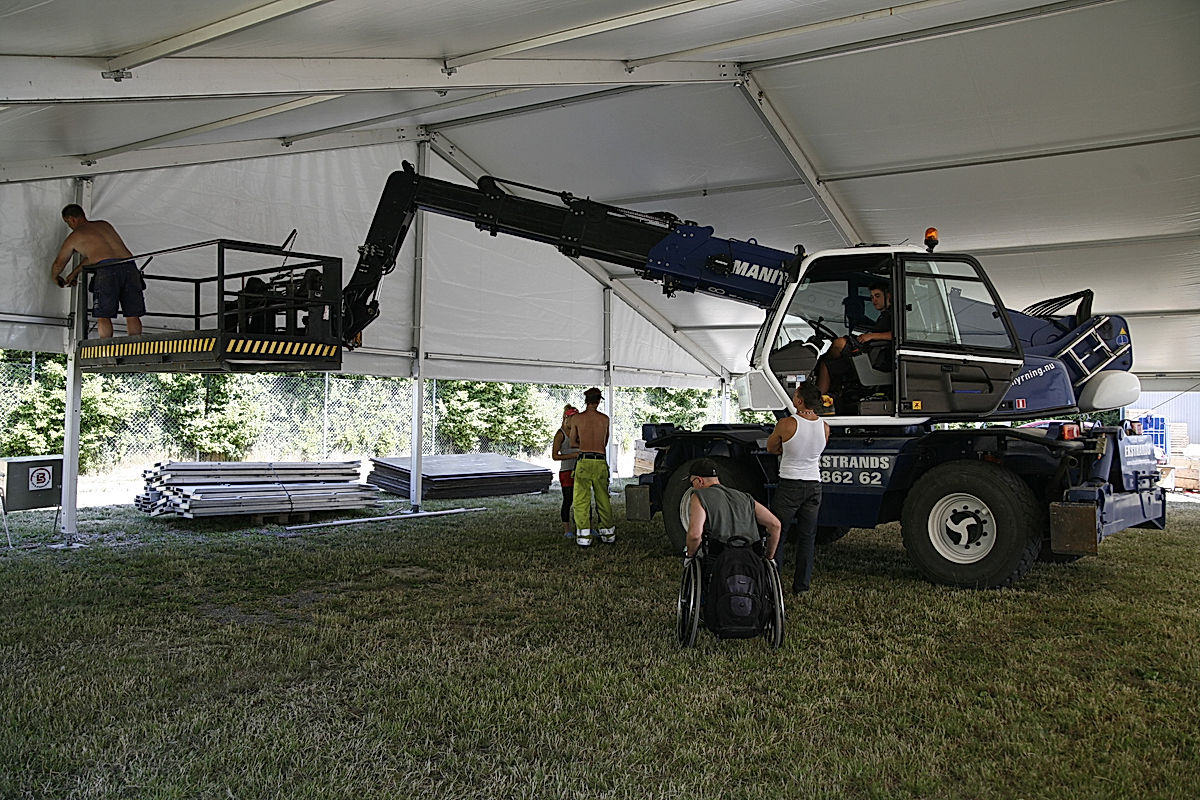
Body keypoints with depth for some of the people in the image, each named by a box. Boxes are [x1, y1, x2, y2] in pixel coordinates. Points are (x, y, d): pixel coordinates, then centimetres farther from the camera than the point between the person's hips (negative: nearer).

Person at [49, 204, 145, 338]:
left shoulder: (74, 237, 16)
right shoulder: (104, 225, 29)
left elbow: (58, 264, 29)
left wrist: (55, 277, 51)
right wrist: (75, 272, 47)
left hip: (107, 268, -4)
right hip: (129, 266, 4)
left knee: (103, 316, 2)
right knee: (132, 316, 5)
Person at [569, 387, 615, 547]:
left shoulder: (576, 418, 2)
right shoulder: (605, 419, 8)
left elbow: (573, 442, 13)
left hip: (584, 462, -3)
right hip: (600, 462, 3)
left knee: (581, 500, 1)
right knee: (603, 499, 13)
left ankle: (584, 537, -4)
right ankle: (608, 535, 18)